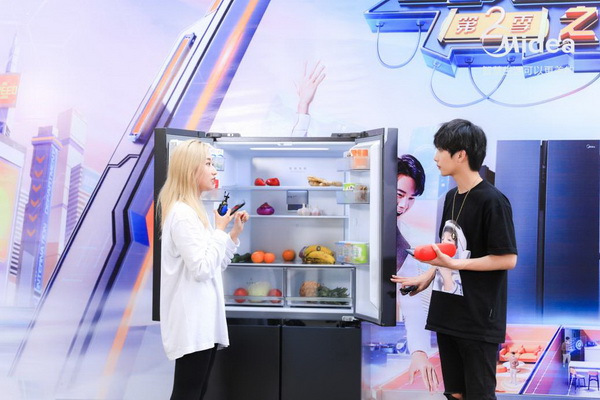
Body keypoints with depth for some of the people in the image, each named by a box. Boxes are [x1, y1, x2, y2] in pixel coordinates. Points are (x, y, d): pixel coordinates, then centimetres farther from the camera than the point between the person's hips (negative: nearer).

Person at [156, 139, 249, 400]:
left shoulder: (194, 211, 15)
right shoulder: (182, 214, -16)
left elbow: (216, 266, 18)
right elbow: (202, 269, -22)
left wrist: (235, 232, 8)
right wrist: (220, 229, -12)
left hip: (202, 320, 10)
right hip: (192, 322, -10)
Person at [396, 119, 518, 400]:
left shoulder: (492, 201, -15)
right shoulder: (451, 197, 9)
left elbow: (508, 259, -16)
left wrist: (455, 264, -21)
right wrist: (428, 277, 8)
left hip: (479, 318, -7)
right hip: (448, 312, 8)